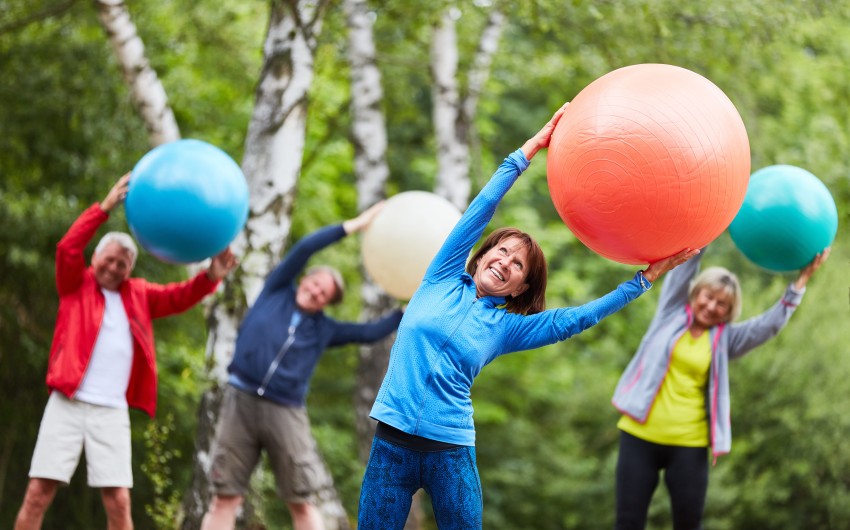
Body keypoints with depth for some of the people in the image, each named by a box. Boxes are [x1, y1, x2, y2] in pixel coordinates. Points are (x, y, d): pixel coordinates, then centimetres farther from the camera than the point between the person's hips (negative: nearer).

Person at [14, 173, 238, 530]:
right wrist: (106, 207, -19)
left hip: (112, 412, 2)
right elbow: (68, 248, -9)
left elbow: (179, 297, 7)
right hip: (67, 405, -2)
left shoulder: (138, 295, 16)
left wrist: (210, 277, -13)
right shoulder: (77, 285, 8)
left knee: (118, 501, -4)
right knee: (38, 493, -5)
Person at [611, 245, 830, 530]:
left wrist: (803, 278, -9)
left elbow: (771, 323, -2)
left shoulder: (725, 338, 6)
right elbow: (686, 261, 0)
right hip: (640, 436, -1)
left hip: (688, 445, 1)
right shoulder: (672, 311, 5)